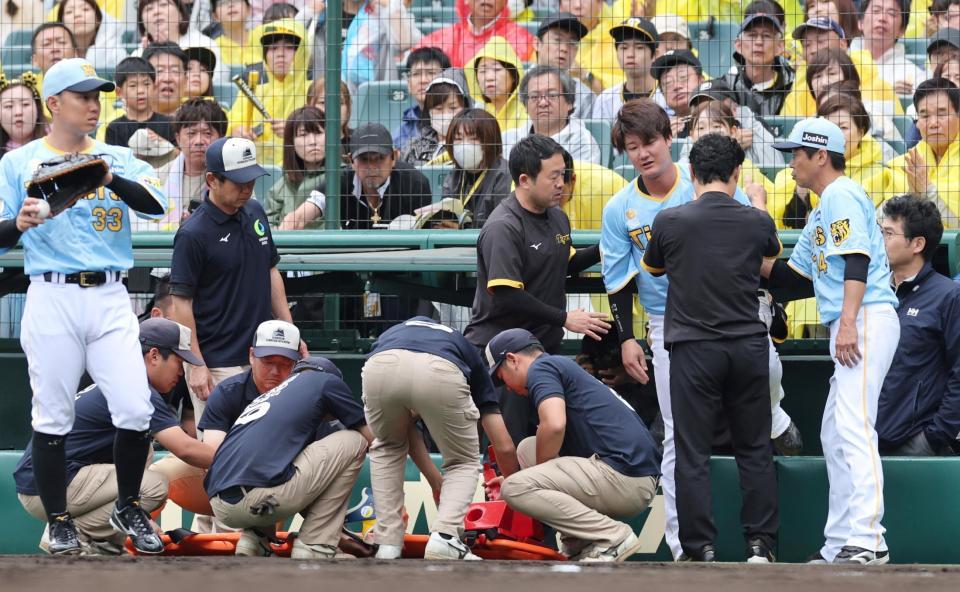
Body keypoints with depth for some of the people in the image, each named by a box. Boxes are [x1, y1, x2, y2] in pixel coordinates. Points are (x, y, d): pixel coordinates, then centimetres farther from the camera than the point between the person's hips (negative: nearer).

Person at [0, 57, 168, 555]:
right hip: (52, 298, -2)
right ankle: (58, 522, 12)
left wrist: (109, 179, -23)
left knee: (136, 411, -5)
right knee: (52, 416, 0)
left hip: (110, 298, 2)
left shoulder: (118, 160, 11)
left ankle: (127, 508, 16)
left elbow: (156, 204, -6)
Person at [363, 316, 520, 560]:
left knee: (387, 448, 35)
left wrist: (436, 481, 56)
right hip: (439, 373, -2)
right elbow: (504, 447, 38)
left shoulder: (392, 334, 45)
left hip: (380, 367, 2)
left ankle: (388, 545, 23)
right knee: (464, 463, 25)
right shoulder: (467, 353, 40)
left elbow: (405, 428, 46)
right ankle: (444, 538, 1)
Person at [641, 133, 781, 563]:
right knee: (754, 449, 11)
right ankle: (760, 545, 10)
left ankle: (701, 550, 0)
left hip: (694, 349, -2)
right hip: (748, 346, 2)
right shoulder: (757, 222, -1)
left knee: (692, 454, 2)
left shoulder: (670, 221, -6)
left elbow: (651, 267, 14)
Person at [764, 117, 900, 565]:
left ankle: (867, 541, -27)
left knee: (853, 427, -19)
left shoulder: (842, 196, -6)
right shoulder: (822, 211, 25)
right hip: (849, 329, 11)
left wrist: (848, 323, -26)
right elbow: (794, 274, 30)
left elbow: (857, 261, -18)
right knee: (835, 436, 12)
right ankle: (840, 545, 13)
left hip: (866, 321, -11)